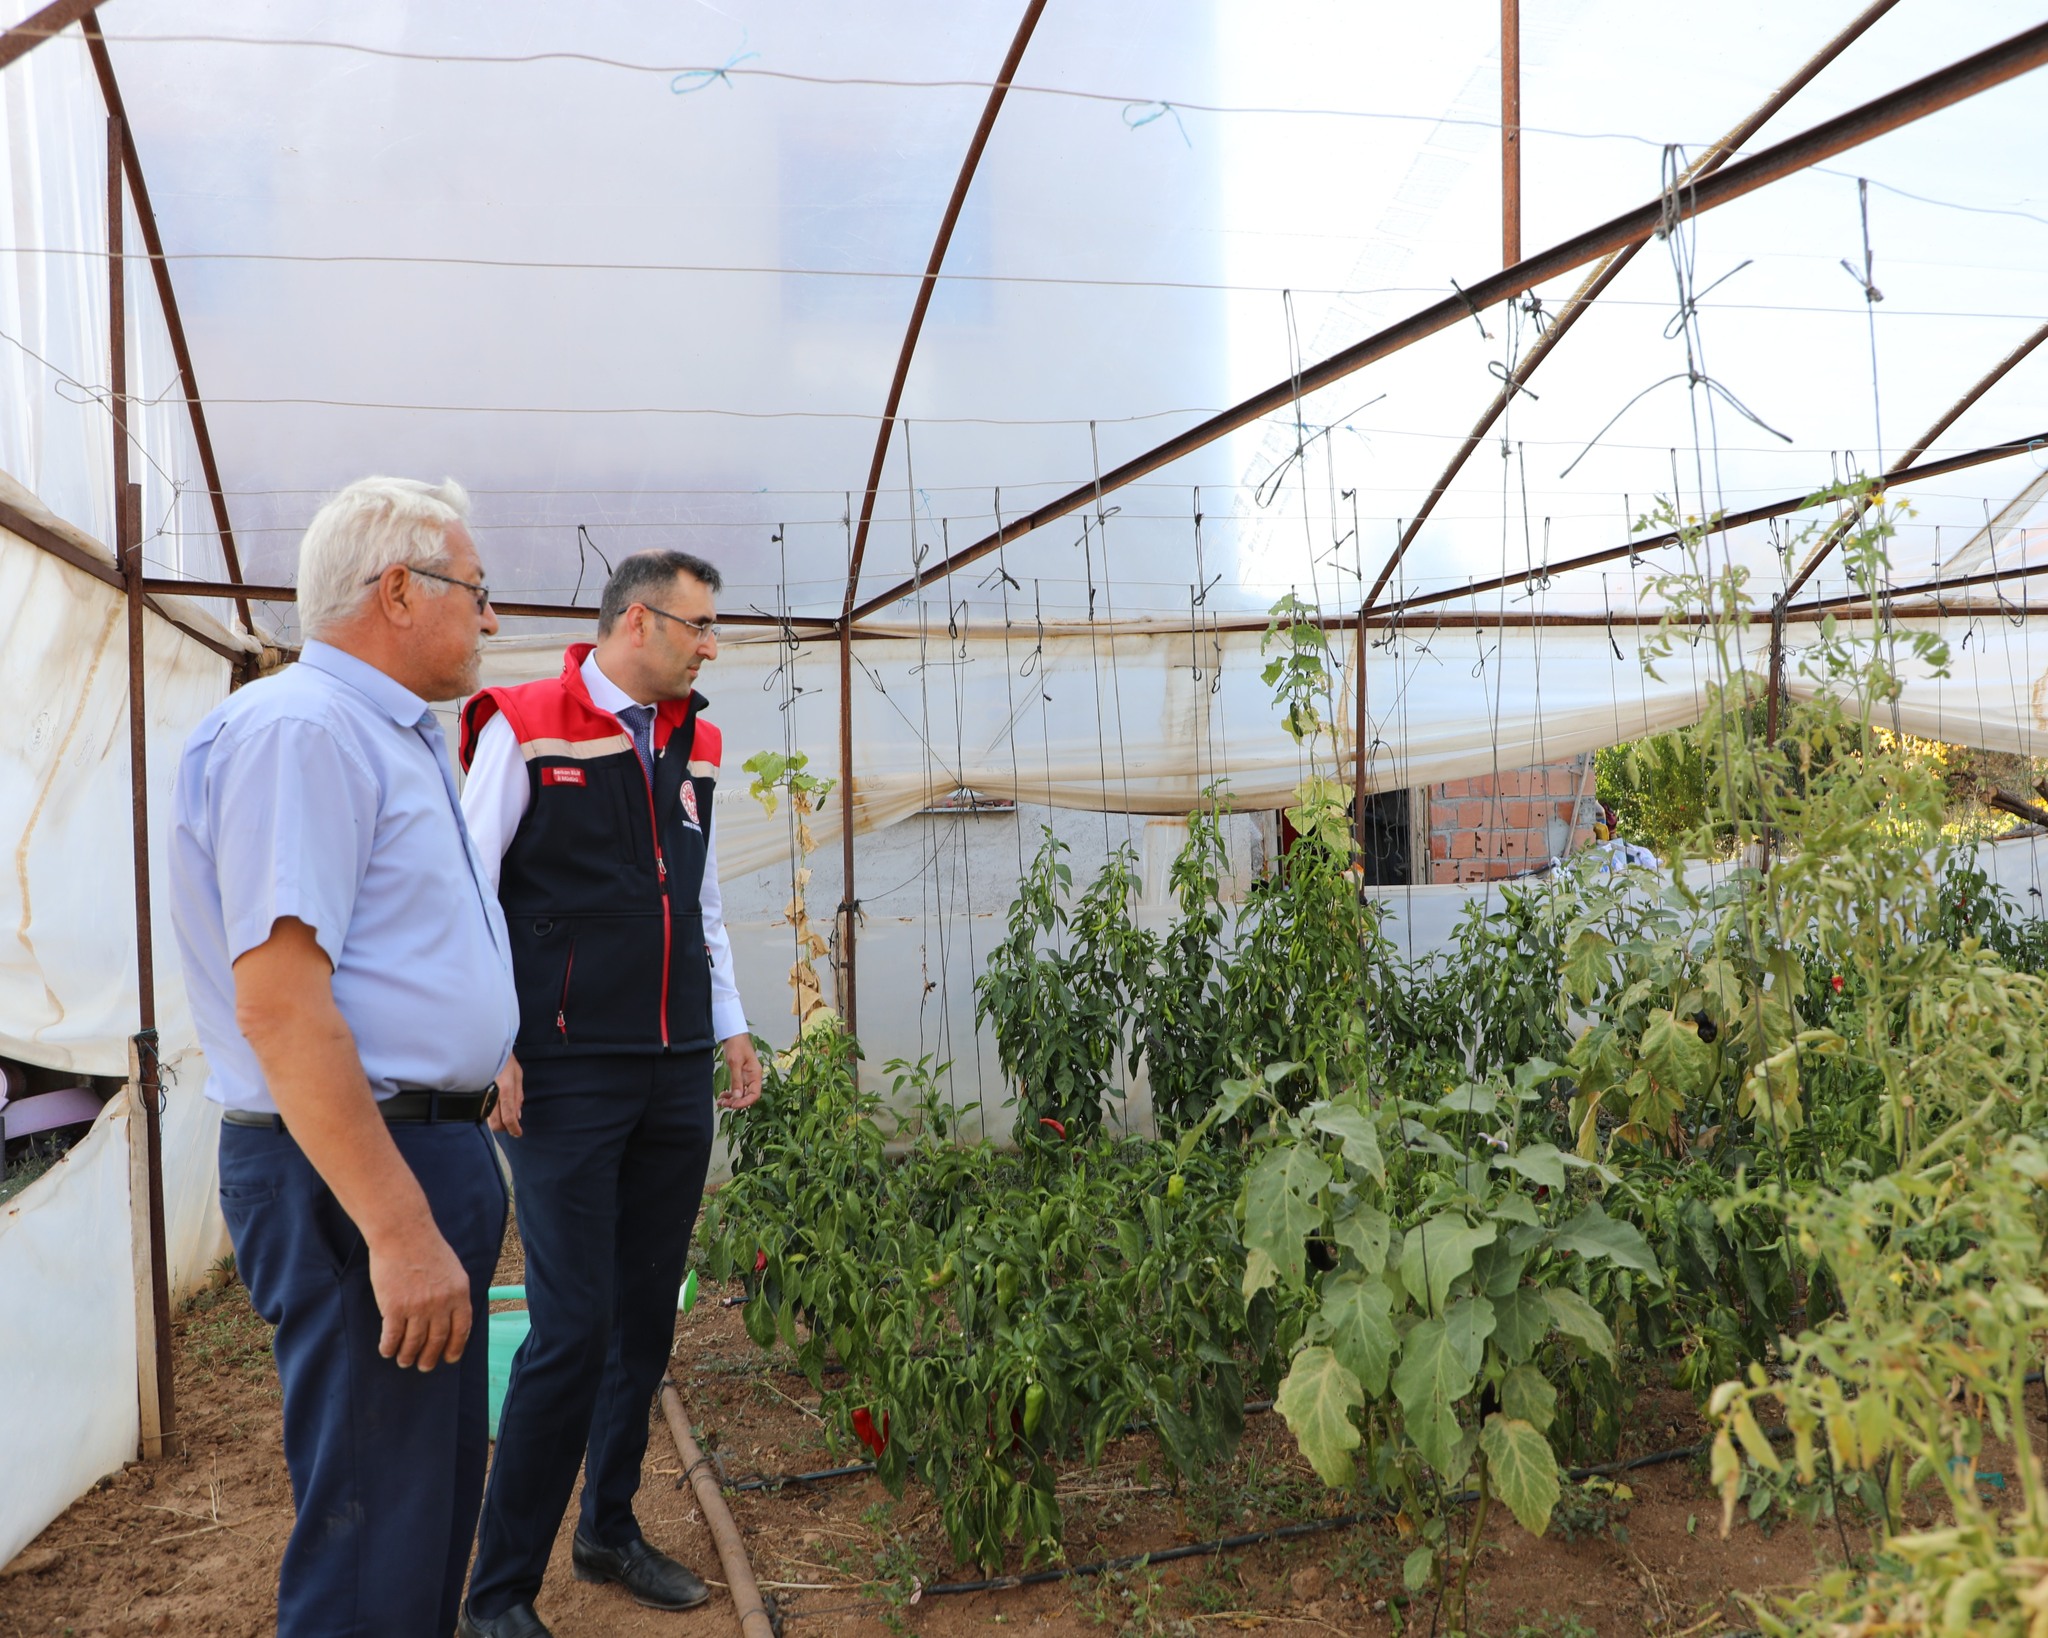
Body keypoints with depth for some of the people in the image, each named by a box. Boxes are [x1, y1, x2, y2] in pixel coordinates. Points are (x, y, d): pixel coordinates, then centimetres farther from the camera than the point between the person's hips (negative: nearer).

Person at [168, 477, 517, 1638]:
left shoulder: (399, 741, 16)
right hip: (357, 1174, -10)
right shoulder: (300, 729, -16)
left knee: (438, 1491, 20)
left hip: (433, 1145, 10)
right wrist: (399, 1228, -25)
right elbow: (279, 1004, -24)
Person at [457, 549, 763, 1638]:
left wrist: (731, 1027, 19)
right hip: (567, 1078, -6)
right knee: (573, 1329, -7)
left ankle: (610, 1531, 30)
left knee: (647, 1317, 12)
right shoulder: (524, 729, -4)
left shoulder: (692, 746, 14)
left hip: (677, 1078, 6)